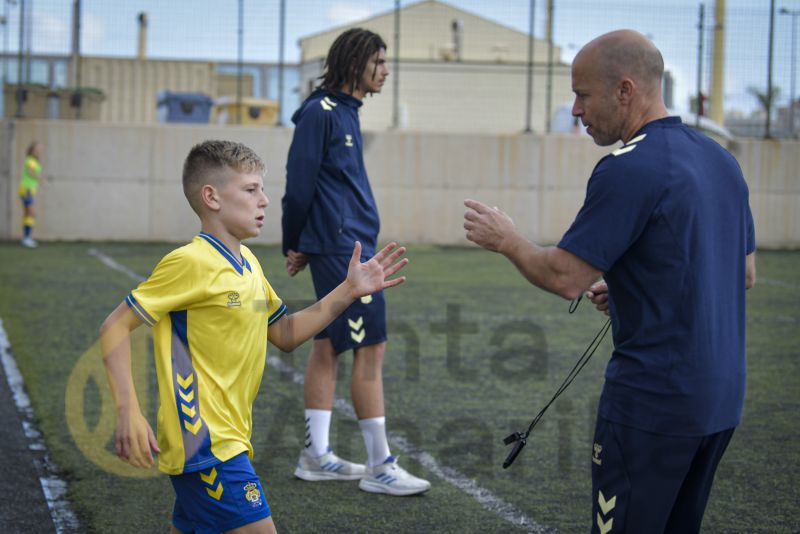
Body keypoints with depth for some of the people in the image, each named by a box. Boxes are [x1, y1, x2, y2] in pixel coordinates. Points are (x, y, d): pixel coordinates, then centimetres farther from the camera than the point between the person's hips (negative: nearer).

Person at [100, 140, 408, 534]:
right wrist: (128, 411, -24)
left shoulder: (249, 265, 13)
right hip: (205, 445, -9)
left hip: (229, 441, 9)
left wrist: (349, 291, 13)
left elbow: (285, 334, 22)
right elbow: (115, 327, -13)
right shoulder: (191, 262, -14)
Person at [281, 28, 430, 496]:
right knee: (371, 348, -7)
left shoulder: (345, 112, 16)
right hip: (343, 247, -9)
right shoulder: (321, 111, -13)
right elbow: (300, 182, -12)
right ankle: (380, 467, -1)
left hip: (351, 245, 9)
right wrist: (294, 245, -4)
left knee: (329, 346, 11)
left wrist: (300, 245, 16)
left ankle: (317, 456, 18)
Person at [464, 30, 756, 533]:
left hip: (654, 401, -9)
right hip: (722, 397, 9)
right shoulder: (720, 158, 9)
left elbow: (565, 278, -17)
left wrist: (506, 239, 1)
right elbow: (746, 274, 18)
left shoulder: (628, 170, -17)